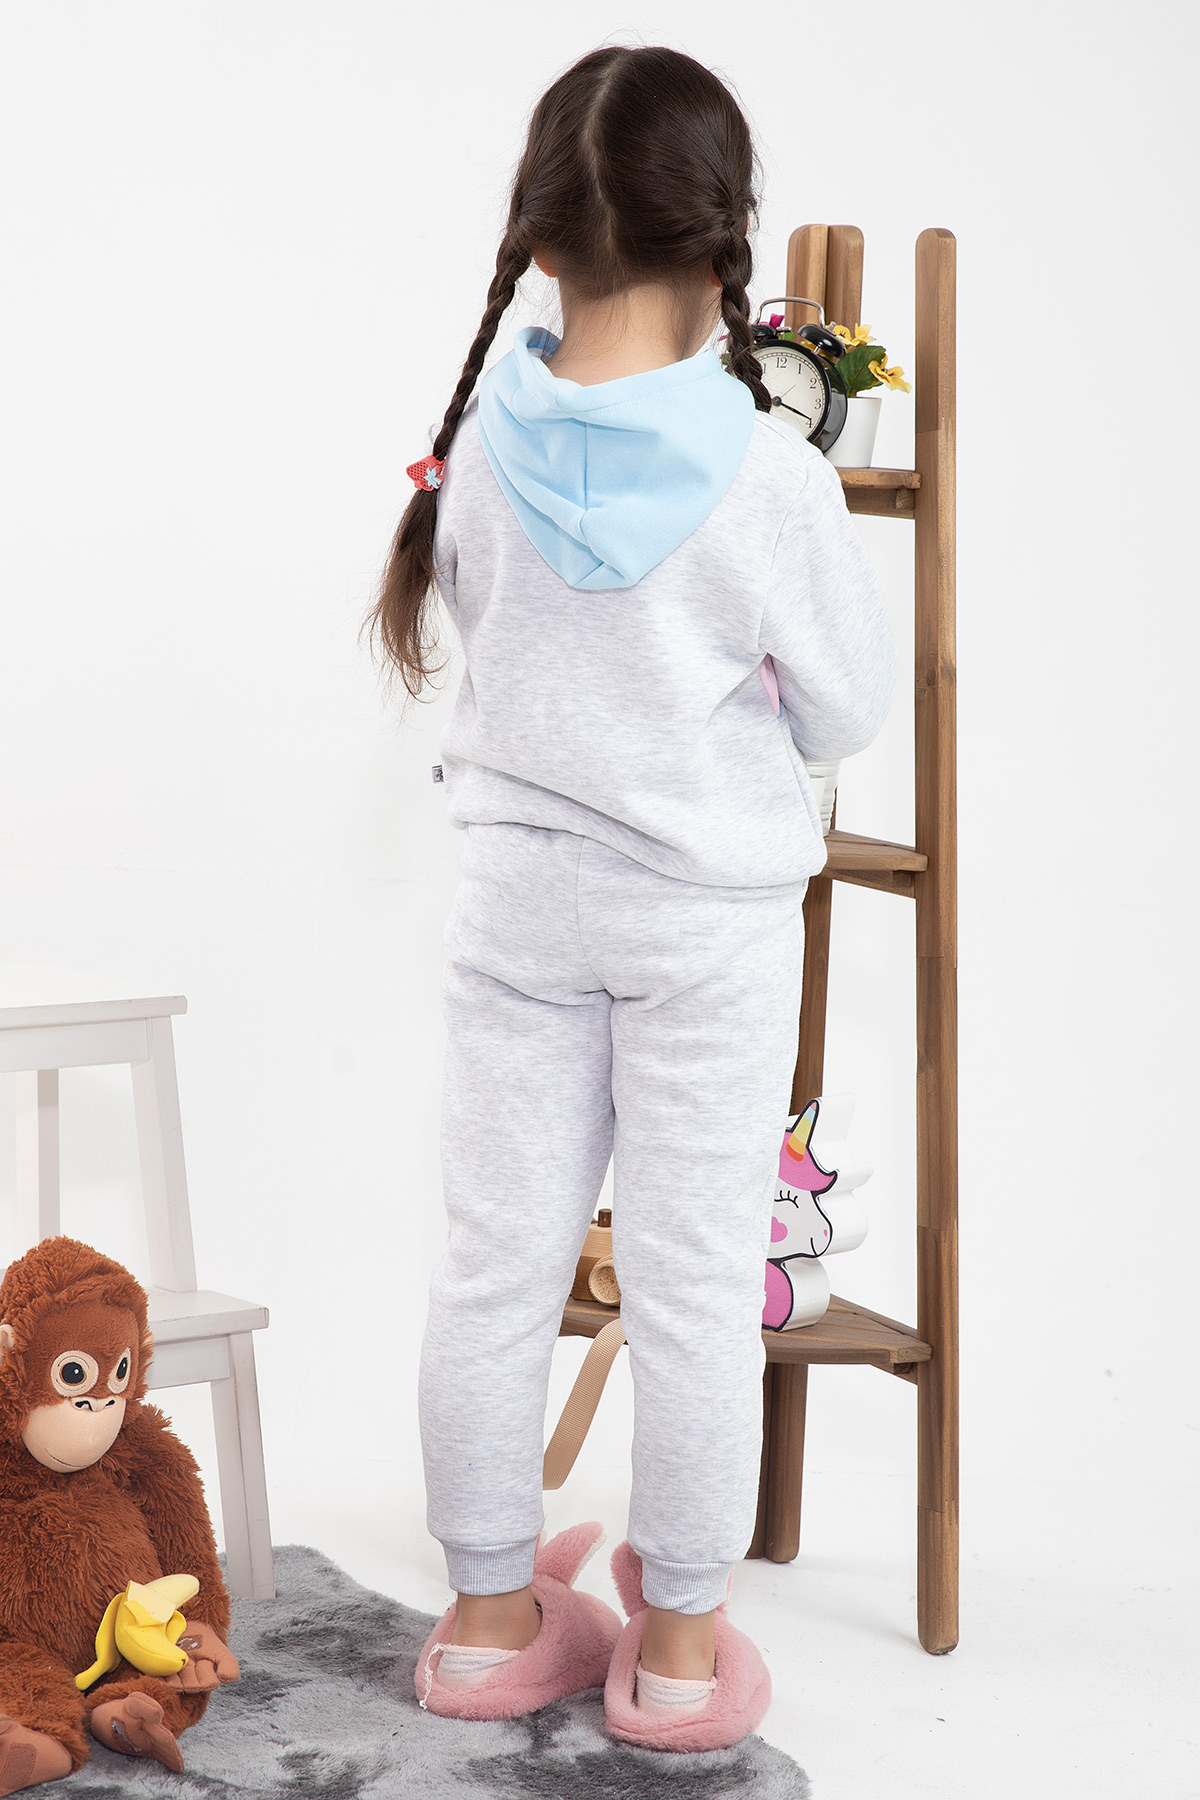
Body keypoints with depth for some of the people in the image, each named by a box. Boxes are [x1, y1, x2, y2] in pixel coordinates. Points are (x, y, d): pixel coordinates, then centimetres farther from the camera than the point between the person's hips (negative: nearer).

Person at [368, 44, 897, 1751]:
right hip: (708, 917, -3)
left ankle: (491, 1613, 26)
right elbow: (850, 704, -6)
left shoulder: (482, 447, -8)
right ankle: (680, 1644, 20)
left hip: (523, 893, 3)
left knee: (498, 1258, 12)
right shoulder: (767, 471, -17)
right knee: (694, 1283, 7)